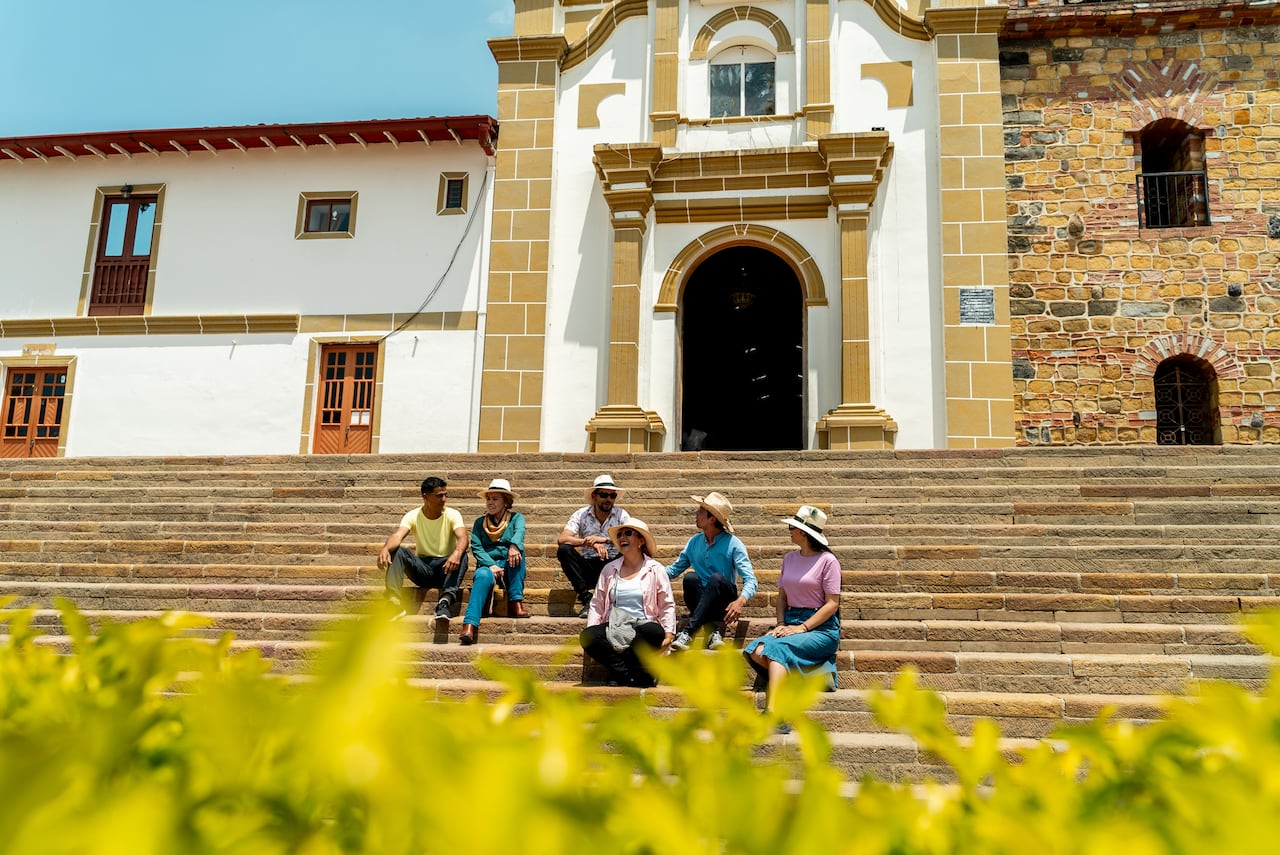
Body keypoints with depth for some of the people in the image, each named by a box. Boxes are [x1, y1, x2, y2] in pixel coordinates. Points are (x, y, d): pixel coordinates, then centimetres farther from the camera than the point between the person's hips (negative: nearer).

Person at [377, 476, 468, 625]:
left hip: (445, 568, -1)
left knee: (462, 555, -32)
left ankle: (446, 601, -49)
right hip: (422, 568, 1)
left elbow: (462, 538, -23)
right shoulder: (413, 516, -1)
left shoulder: (452, 515, -4)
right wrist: (386, 548, -45)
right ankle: (396, 603, -34)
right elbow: (397, 535, -20)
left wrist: (457, 553, -47)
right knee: (396, 551, -23)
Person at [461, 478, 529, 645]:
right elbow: (476, 547, 0)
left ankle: (516, 603, -34)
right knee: (483, 575, -36)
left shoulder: (516, 518, 11)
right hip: (487, 564, 0)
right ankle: (469, 626, -55)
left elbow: (519, 532, -14)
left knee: (517, 551, -31)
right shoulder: (479, 522, 16)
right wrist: (491, 565, -19)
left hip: (510, 568, 0)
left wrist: (514, 545, -39)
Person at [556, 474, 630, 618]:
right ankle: (587, 598, -29)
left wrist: (605, 540, -25)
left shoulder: (621, 515, 3)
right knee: (564, 550, -24)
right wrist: (590, 543, -25)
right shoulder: (581, 514, 3)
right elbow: (561, 539, -11)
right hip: (587, 566, 1)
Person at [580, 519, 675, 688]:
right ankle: (626, 673, -19)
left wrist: (669, 634, -8)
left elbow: (667, 605, 6)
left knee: (654, 632, -37)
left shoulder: (655, 569, 8)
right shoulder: (609, 570, 16)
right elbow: (597, 604, 15)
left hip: (643, 625, -2)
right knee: (586, 636, -28)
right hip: (614, 627, 2)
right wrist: (591, 629, -1)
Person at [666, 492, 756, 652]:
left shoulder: (733, 544, -7)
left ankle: (687, 632, -40)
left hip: (724, 605, -3)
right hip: (701, 603, 4)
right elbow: (674, 569, 15)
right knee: (690, 578, -27)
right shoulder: (694, 542, 9)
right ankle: (713, 631, -34)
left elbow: (750, 580, -15)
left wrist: (741, 601, -37)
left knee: (717, 578, -34)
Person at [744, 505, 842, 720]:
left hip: (821, 627, -6)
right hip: (791, 622, 6)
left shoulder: (827, 561, -4)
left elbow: (832, 604, -8)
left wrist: (802, 627, -16)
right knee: (757, 651, -24)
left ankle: (771, 714, -40)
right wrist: (781, 624, 0)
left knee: (778, 648, -33)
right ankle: (812, 675, -17)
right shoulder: (789, 558, 17)